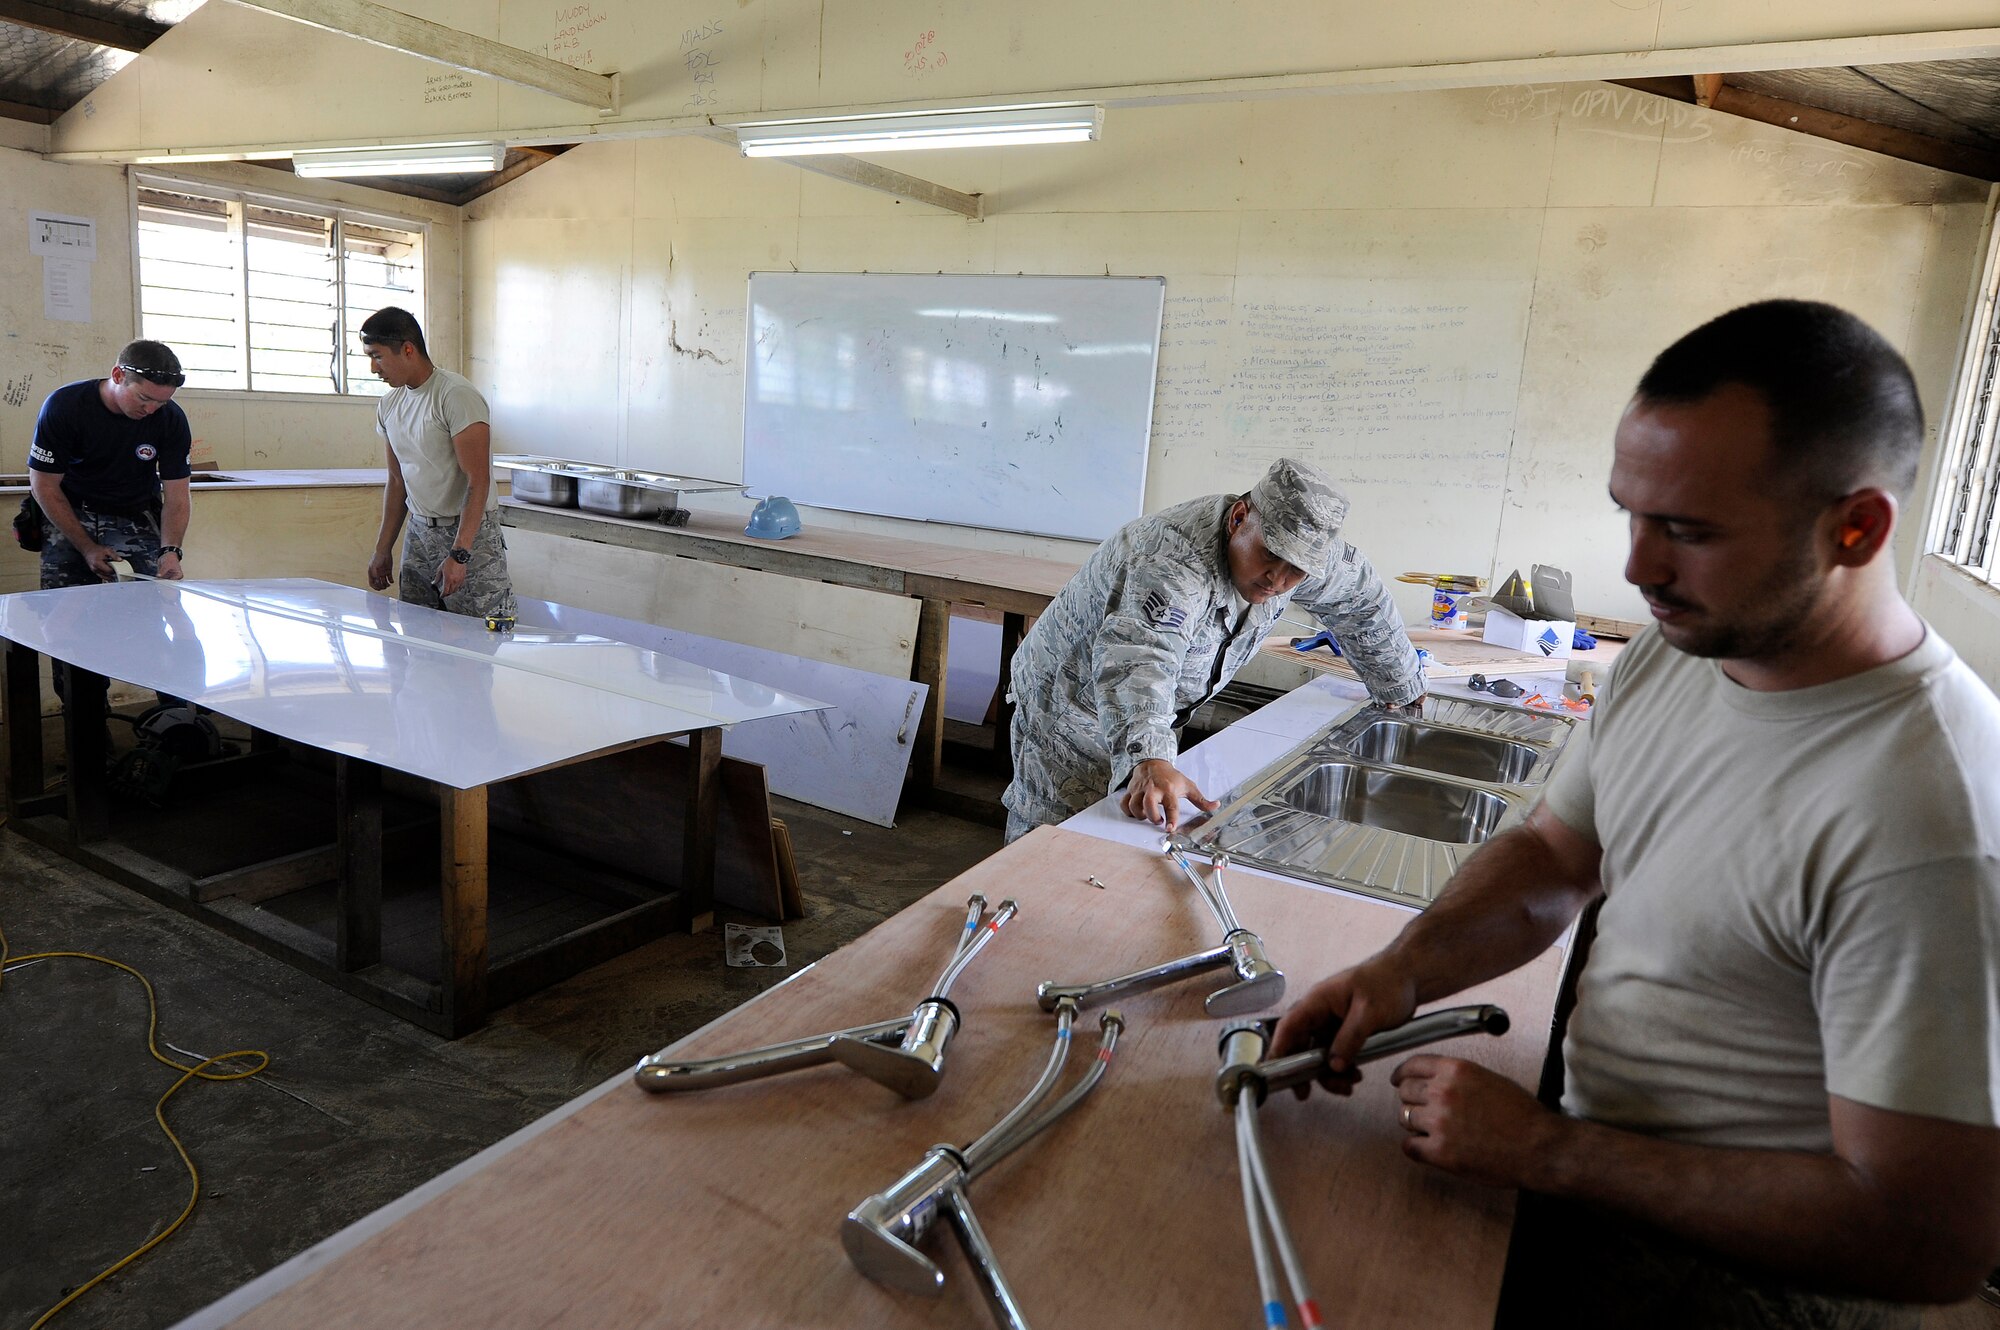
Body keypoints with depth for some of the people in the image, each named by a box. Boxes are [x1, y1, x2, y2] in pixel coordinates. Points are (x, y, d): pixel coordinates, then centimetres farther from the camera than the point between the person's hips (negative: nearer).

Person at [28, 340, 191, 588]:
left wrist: (170, 551, -29)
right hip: (69, 514, -1)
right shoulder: (63, 406, -18)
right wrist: (87, 548, -18)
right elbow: (44, 486, -11)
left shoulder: (171, 419, -14)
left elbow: (177, 497, -12)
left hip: (136, 518, 1)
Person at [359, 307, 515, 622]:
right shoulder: (389, 404, 11)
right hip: (418, 533, 8)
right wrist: (382, 550, 15)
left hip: (468, 533, -8)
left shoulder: (456, 396, -15)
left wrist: (459, 554, -26)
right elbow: (397, 481, 19)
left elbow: (478, 481, -20)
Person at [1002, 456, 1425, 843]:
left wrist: (1401, 687, 21)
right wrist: (1148, 761, -67)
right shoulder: (1173, 563, -36)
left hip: (1150, 720, 8)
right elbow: (1135, 665, -51)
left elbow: (1363, 597, 9)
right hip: (1070, 704, -7)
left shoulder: (1300, 548, -10)